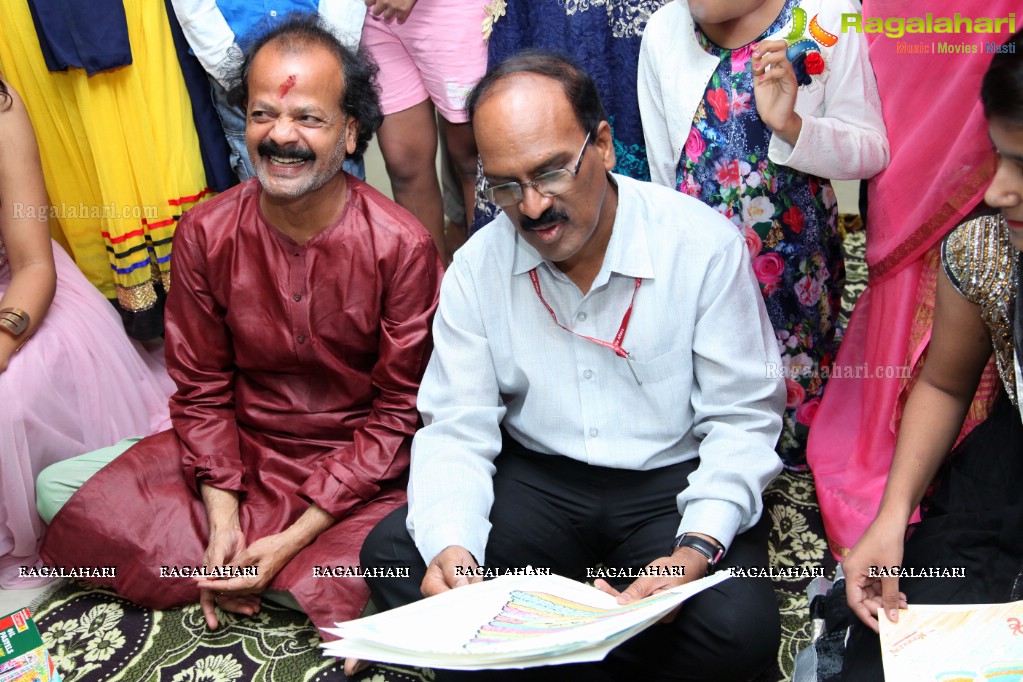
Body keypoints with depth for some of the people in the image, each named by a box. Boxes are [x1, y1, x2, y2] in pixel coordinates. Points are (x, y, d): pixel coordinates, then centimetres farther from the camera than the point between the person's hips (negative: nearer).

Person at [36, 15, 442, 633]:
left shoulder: (403, 247, -17)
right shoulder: (206, 235, -6)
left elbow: (400, 413, -14)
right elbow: (201, 387, 1)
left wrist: (293, 539, -20)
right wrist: (223, 517, -13)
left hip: (362, 466, -3)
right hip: (240, 448, 3)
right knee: (59, 491, -7)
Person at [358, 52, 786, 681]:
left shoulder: (705, 245, -13)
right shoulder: (477, 267, -4)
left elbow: (742, 420, -10)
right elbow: (457, 429, -5)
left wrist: (697, 549, -28)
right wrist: (451, 545, -26)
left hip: (672, 483, -2)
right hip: (535, 481, 2)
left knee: (738, 627, -30)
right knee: (392, 554, -19)